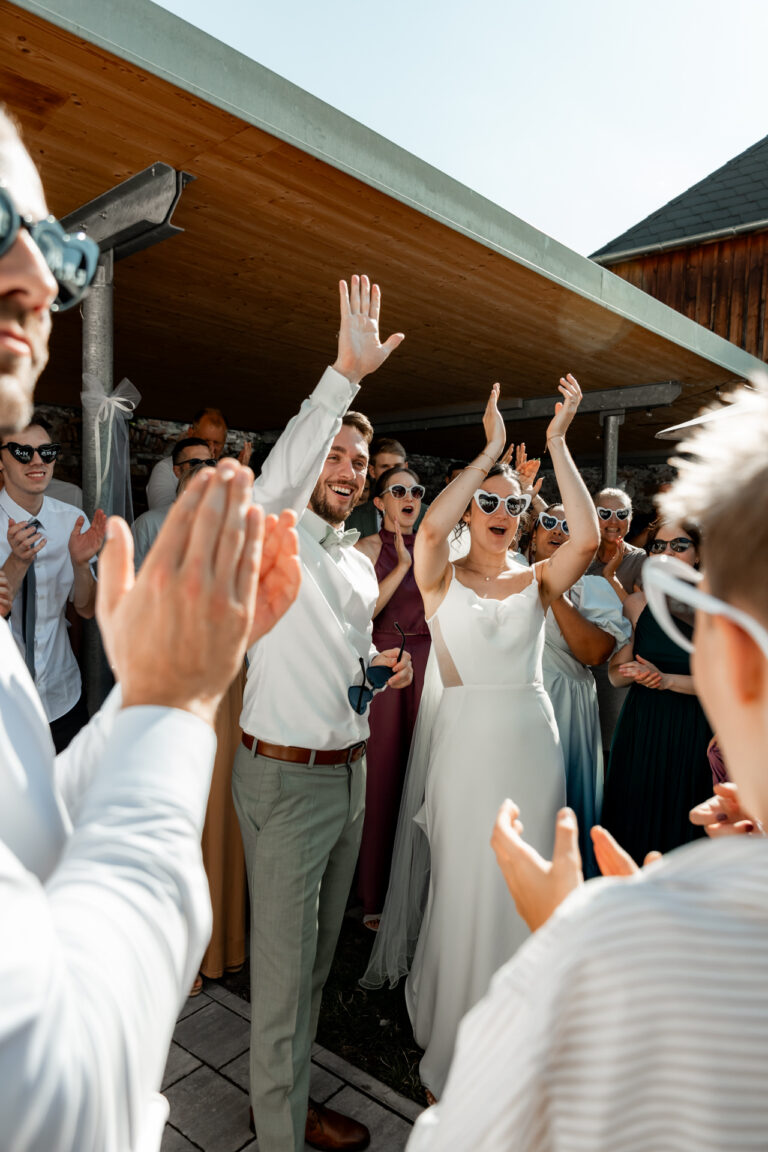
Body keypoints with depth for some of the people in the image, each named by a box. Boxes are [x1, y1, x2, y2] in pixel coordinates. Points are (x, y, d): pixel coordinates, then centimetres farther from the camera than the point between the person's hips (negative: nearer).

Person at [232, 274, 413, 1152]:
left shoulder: (359, 564, 12)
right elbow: (279, 479, -32)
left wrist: (382, 669, 0)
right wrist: (346, 373, -37)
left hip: (349, 772, 7)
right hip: (285, 776, -7)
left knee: (319, 944, 21)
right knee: (284, 956, 6)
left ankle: (289, 1076, 42)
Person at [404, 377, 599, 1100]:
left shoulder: (538, 580, 5)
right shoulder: (442, 578, -1)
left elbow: (587, 538, -15)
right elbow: (431, 528, -24)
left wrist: (557, 444, -14)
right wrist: (490, 449, -17)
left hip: (532, 739, 3)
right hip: (466, 738, -2)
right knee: (465, 888, 7)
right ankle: (454, 1035, 32)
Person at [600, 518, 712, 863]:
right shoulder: (636, 604, 3)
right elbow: (615, 673, 6)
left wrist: (667, 679, -17)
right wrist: (638, 672, -15)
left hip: (693, 731, -2)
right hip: (642, 728, 2)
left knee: (682, 822, 9)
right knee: (637, 819, 9)